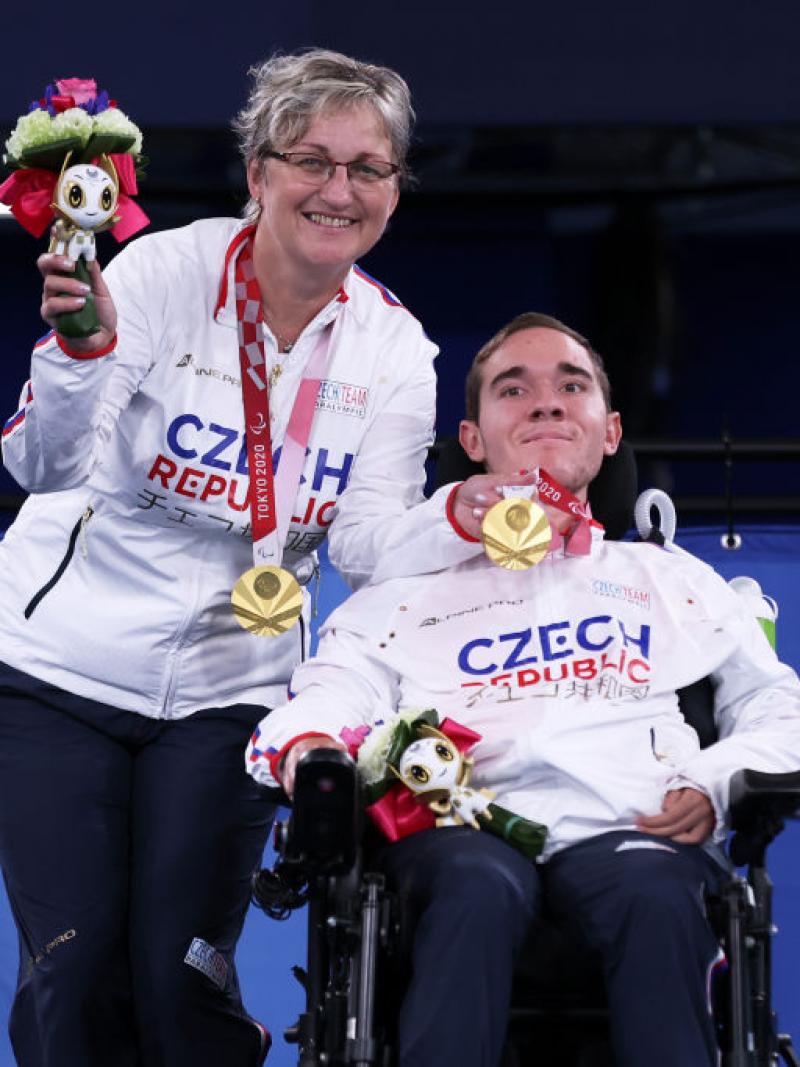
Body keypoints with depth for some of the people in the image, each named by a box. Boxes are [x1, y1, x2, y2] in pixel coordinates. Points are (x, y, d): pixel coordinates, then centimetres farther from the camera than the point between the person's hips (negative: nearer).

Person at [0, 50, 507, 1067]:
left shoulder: (392, 348, 0)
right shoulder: (165, 273, -12)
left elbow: (367, 543, -5)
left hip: (222, 690, 2)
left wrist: (460, 520, -25)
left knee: (180, 980, -5)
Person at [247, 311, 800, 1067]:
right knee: (480, 884, -39)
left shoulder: (676, 581, 32)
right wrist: (304, 746, -12)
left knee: (656, 891, -38)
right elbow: (329, 694, 14)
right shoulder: (412, 587, 30)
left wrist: (716, 782, 2)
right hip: (465, 830, 0)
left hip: (627, 833, 0)